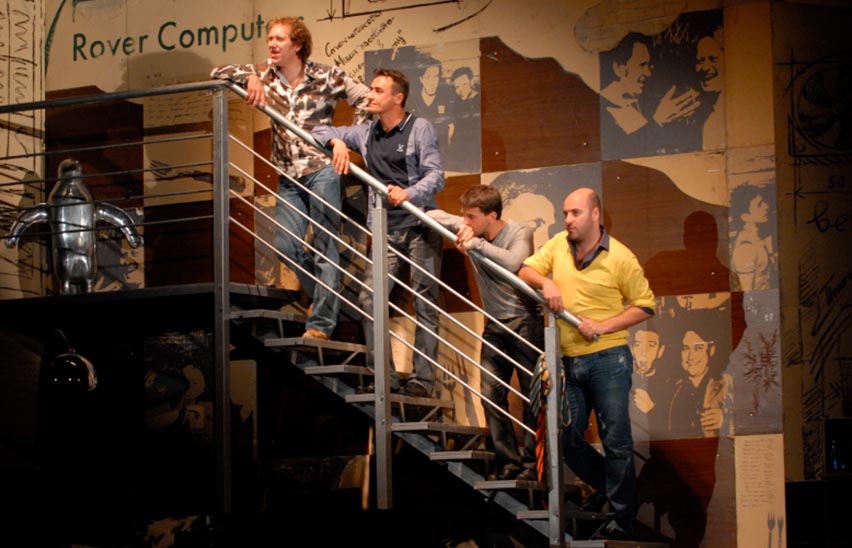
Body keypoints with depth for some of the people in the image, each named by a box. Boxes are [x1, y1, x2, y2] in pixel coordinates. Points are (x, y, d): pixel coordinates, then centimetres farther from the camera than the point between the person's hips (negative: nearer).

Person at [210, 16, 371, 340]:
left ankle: (321, 323, 0)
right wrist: (249, 77, -13)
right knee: (286, 245, 2)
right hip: (288, 177, 5)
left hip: (322, 171, -5)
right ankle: (323, 296, 27)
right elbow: (218, 73, 6)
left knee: (325, 247, -3)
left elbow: (365, 98, -5)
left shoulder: (325, 77, -5)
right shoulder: (265, 76, 6)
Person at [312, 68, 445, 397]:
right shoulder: (366, 133, 13)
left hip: (421, 227, -5)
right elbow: (320, 132, 22)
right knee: (370, 298, -8)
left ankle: (422, 379, -2)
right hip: (388, 233, 5)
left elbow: (435, 176, -11)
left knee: (424, 303, -4)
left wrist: (407, 194, -30)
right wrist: (337, 142, -2)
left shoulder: (420, 128, -2)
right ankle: (385, 377, -5)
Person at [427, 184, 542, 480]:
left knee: (532, 395, -1)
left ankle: (531, 463, 7)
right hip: (495, 326, 5)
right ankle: (508, 462, 6)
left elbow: (513, 262, -35)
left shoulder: (519, 233, -15)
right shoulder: (469, 230, -1)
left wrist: (476, 243, -35)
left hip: (525, 323, -5)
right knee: (491, 395, -1)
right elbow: (433, 216, 6)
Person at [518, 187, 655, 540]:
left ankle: (623, 521, 10)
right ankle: (605, 487, 34)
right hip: (568, 362, 5)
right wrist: (545, 283, -17)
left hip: (607, 360, -5)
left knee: (616, 441, 1)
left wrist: (602, 326, -14)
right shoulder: (558, 245, 4)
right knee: (568, 439, 11)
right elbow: (524, 272, 5)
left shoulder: (620, 257, -9)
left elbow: (645, 306, -4)